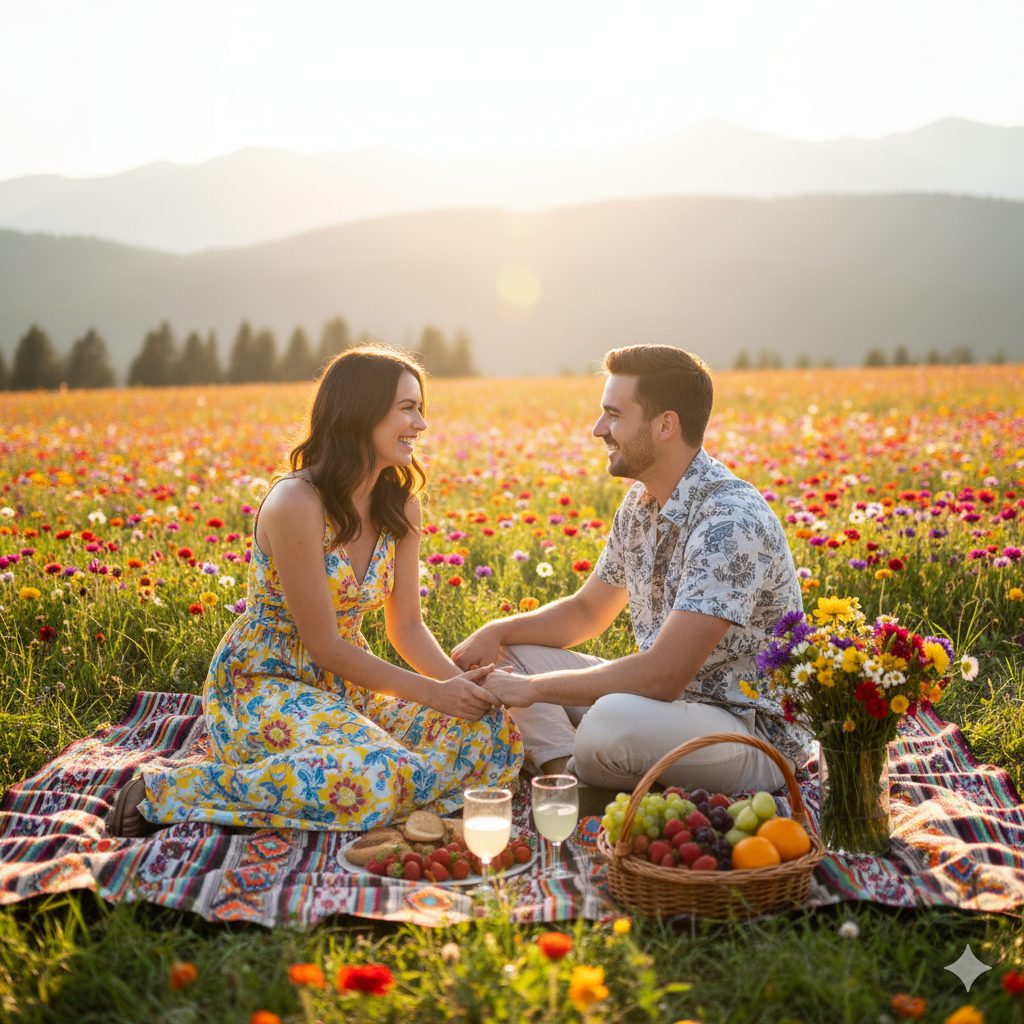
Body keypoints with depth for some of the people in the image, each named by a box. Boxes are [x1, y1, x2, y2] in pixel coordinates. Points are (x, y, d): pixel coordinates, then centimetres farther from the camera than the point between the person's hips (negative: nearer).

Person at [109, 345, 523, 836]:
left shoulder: (400, 506, 2)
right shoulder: (296, 502, -21)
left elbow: (407, 627, 6)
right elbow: (325, 645, -19)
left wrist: (460, 682, -13)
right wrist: (433, 692, -19)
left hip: (344, 687, 7)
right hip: (262, 685, -7)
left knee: (496, 733, -12)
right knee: (370, 779, -36)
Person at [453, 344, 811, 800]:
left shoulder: (731, 522, -25)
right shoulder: (641, 502, 4)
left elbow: (662, 676, -31)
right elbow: (588, 610, 18)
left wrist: (534, 688, -21)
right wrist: (497, 630, 0)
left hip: (755, 730, -9)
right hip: (669, 698, 9)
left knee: (613, 722, -38)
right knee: (509, 656, 5)